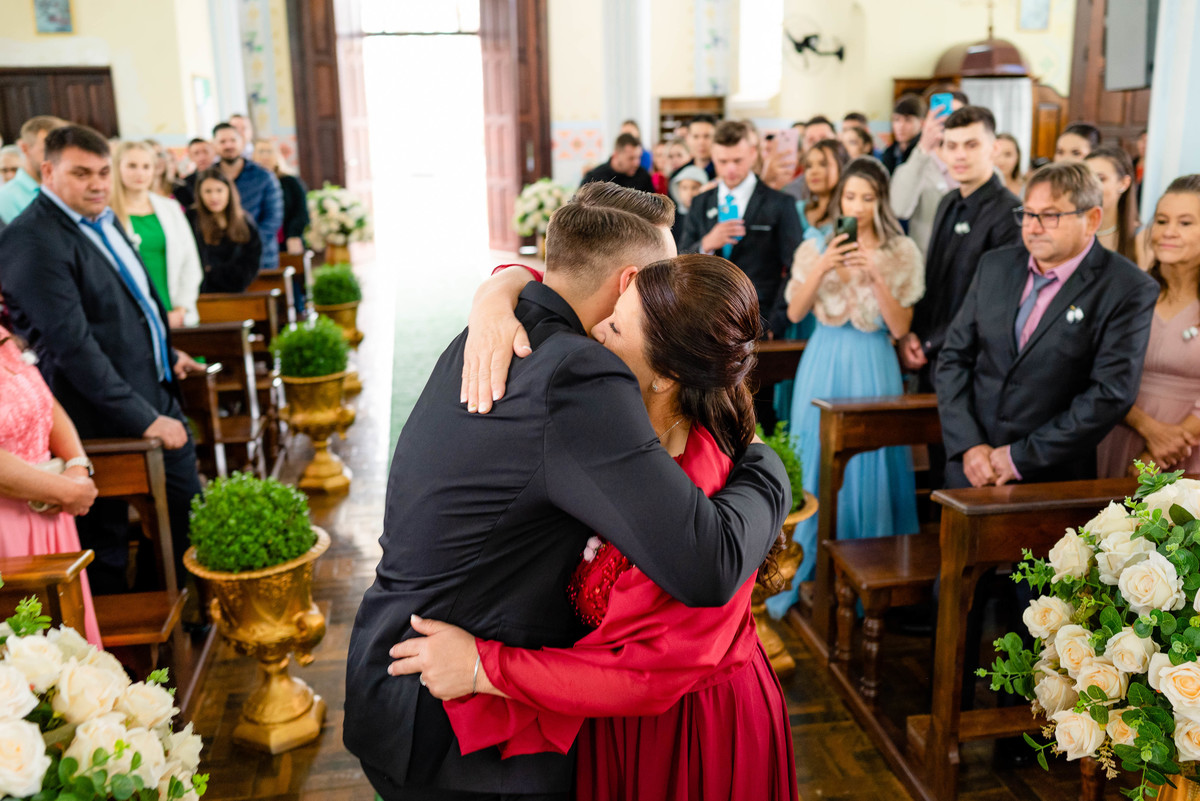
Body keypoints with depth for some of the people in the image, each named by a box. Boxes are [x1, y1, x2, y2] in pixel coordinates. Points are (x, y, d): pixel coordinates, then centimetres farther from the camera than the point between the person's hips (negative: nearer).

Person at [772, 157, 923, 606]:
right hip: (824, 364, 1)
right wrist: (821, 269, -13)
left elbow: (900, 327, -5)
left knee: (869, 465, 1)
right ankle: (805, 572, 17)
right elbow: (794, 313, 0)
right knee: (815, 467, 4)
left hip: (873, 367, -1)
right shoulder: (817, 248, 4)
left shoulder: (902, 254, 0)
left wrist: (876, 275, -15)